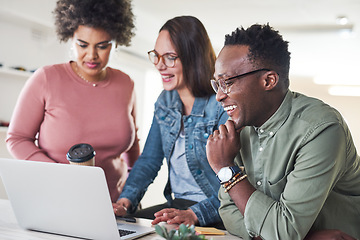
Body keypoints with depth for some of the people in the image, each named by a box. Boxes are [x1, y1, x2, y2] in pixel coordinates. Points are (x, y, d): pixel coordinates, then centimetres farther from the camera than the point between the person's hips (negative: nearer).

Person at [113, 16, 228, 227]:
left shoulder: (223, 107, -17)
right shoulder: (165, 101, 7)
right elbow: (149, 160, 8)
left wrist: (194, 214, -33)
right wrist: (126, 200, -7)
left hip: (215, 216, -7)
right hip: (176, 205, 7)